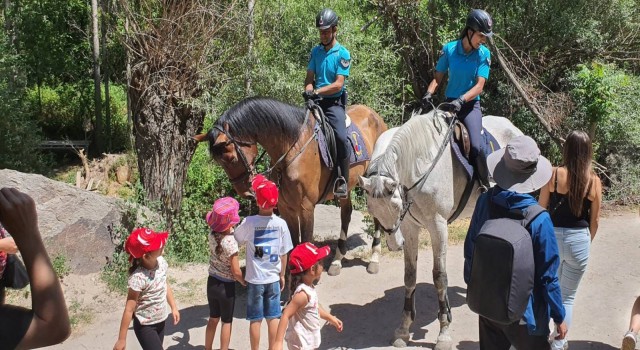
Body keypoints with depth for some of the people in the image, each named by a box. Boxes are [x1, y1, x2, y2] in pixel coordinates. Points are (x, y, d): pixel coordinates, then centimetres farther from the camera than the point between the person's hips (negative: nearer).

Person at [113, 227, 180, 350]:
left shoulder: (161, 262, -11)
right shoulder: (139, 278, -31)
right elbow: (129, 310, -24)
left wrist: (174, 307, 16)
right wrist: (122, 339, -19)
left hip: (161, 321, 7)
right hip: (145, 326, -7)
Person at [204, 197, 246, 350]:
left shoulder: (213, 234, -9)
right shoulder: (230, 242, -27)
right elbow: (236, 272, -20)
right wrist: (245, 282, -4)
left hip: (212, 282, 6)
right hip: (226, 286, -6)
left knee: (213, 319, 22)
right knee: (226, 322, 12)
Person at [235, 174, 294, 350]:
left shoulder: (249, 222, -16)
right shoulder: (281, 223, -9)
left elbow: (236, 239, 0)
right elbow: (284, 253, -1)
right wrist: (282, 275, 12)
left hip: (255, 279, -2)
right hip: (273, 278, 2)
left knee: (255, 319, 9)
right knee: (273, 317, 13)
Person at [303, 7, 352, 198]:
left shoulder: (343, 53, -5)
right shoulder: (316, 51, 11)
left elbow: (338, 84, -12)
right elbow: (309, 78, 11)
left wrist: (317, 91, -21)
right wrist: (309, 89, -11)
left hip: (334, 102, -6)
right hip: (316, 102, 6)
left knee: (341, 137, -26)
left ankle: (343, 181, -17)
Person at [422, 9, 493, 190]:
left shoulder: (484, 54, -6)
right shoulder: (449, 49, -4)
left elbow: (479, 86, -12)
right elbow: (438, 77, 4)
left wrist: (461, 100, -28)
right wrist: (429, 93, -16)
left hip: (470, 105, -2)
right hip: (449, 104, 2)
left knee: (476, 146, -22)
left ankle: (485, 186, -5)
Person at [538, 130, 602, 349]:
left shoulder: (554, 174, -9)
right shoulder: (594, 181, -5)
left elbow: (541, 209, -4)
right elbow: (594, 220, 1)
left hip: (553, 237, 0)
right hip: (579, 240, 0)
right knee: (568, 297, 13)